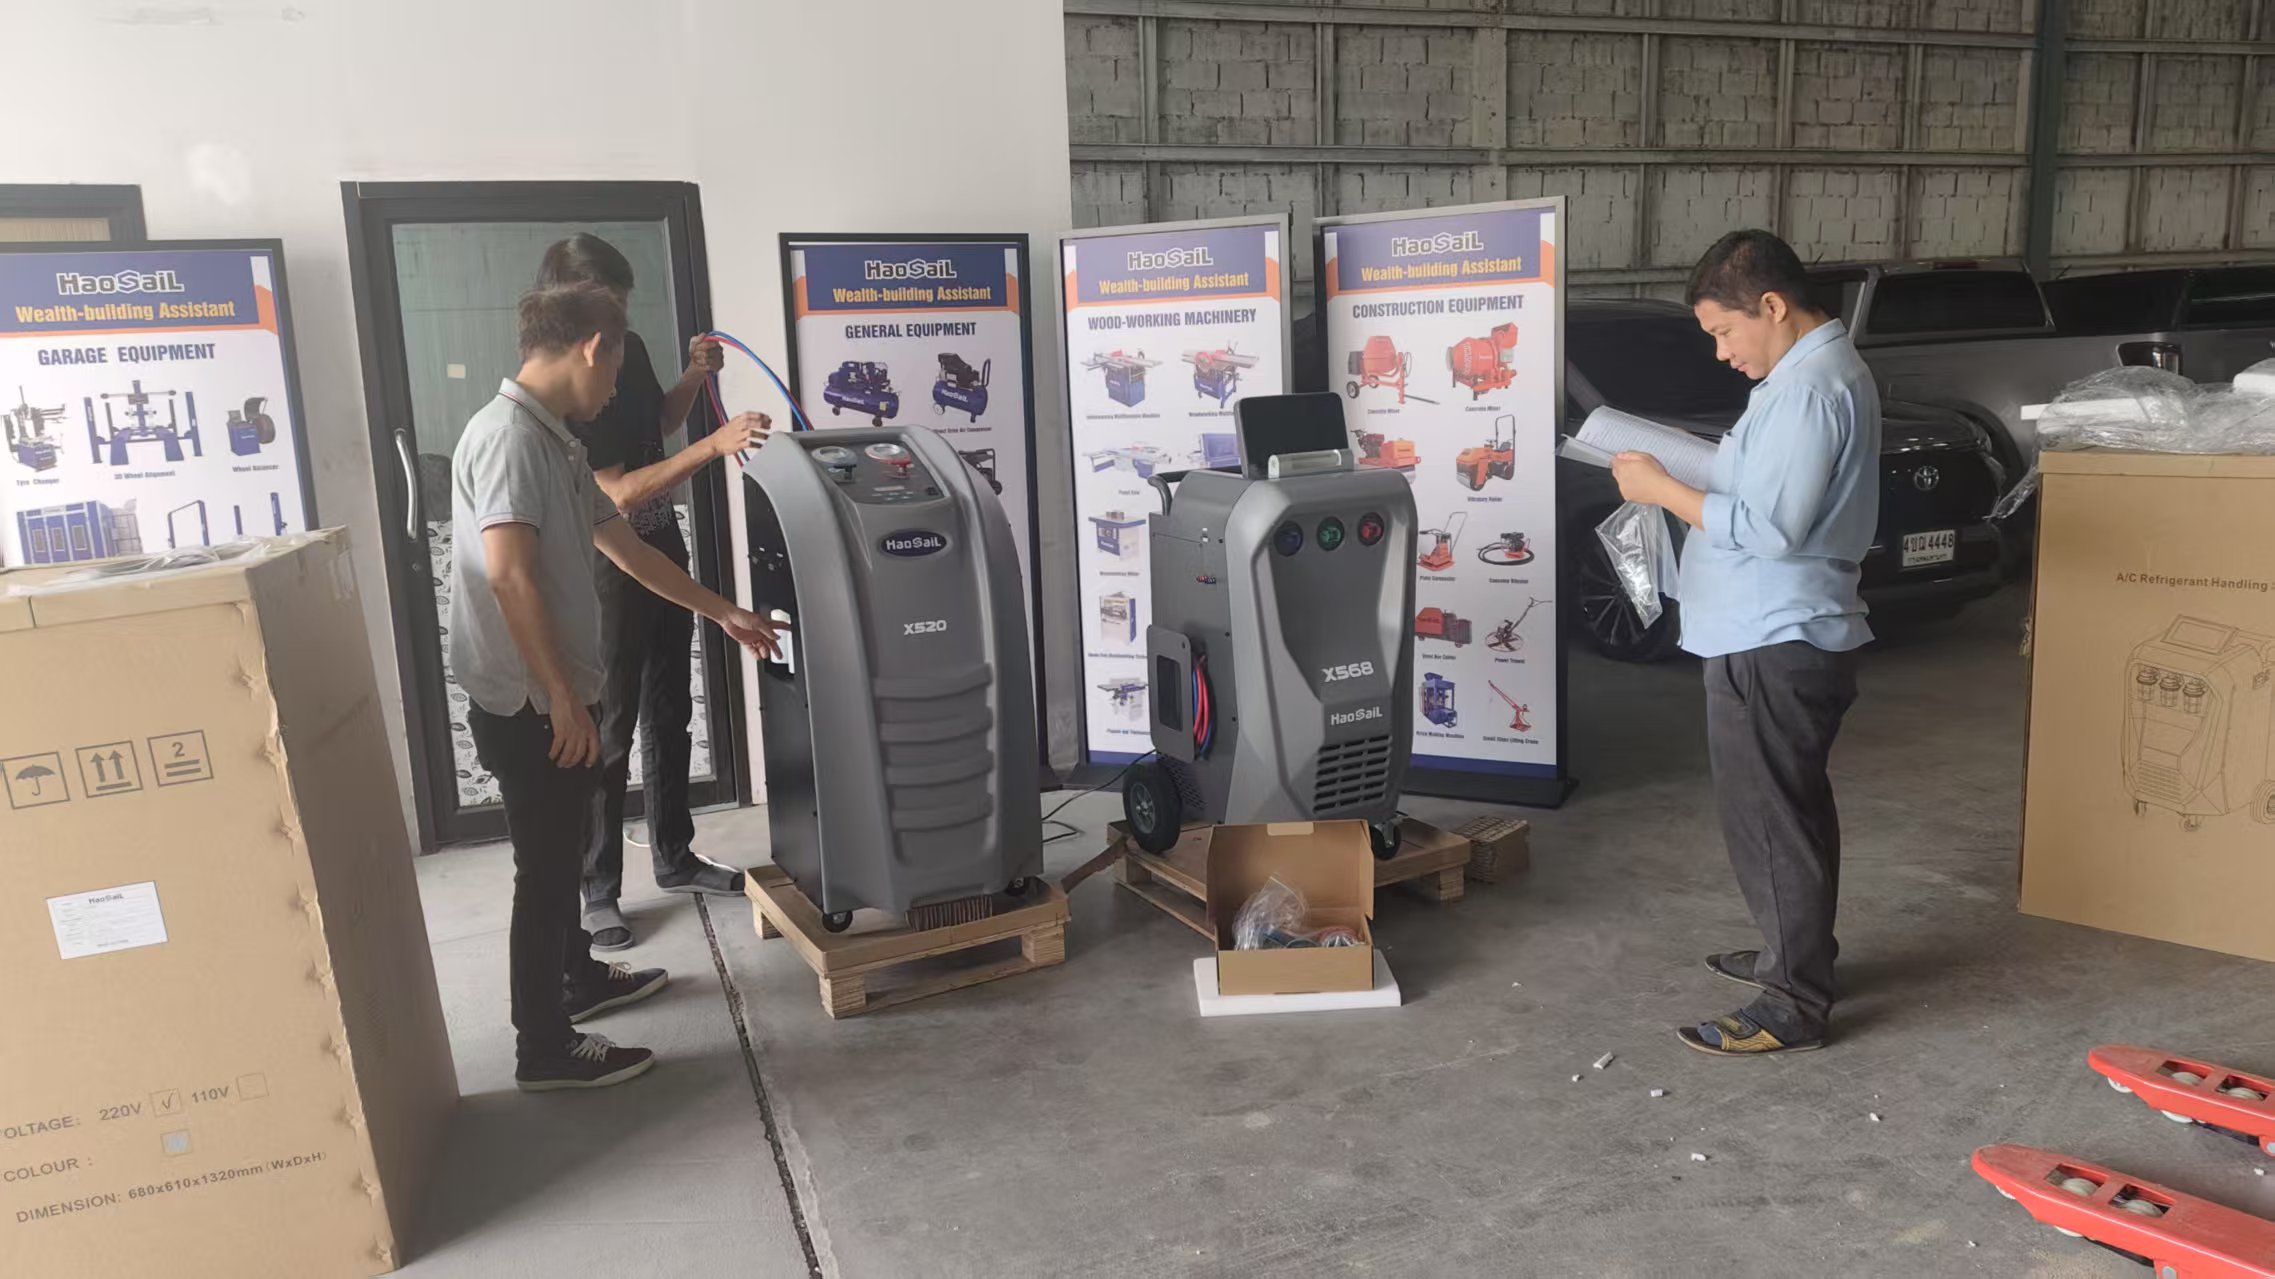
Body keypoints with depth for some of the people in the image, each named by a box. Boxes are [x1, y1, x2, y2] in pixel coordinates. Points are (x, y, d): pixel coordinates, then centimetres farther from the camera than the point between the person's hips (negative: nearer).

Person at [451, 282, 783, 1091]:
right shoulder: (509, 436, -20)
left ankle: (578, 978, 42)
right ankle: (545, 1049, 12)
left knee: (563, 849, 23)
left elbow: (623, 547, 20)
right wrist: (562, 699, -24)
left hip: (558, 697, 10)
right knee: (544, 865, 0)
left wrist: (720, 612, 26)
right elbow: (509, 577, -26)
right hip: (530, 706, -10)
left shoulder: (554, 441, 12)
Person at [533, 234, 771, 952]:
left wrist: (694, 376, 2)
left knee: (669, 717, 17)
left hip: (663, 549, 8)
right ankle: (597, 893, 13)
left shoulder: (628, 348, 1)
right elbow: (619, 493, -28)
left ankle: (675, 859, 31)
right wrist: (714, 446, -34)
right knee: (608, 735, 0)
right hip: (609, 571, -8)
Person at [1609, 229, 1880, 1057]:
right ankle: (1796, 956, 36)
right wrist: (1695, 474, 6)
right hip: (1781, 637, 11)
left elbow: (1771, 527, -25)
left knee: (1770, 820, -2)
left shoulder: (1809, 388, -20)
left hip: (1775, 645, -11)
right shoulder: (1817, 369, 14)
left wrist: (1663, 489, -18)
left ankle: (1794, 1005, 8)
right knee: (1787, 812, 21)